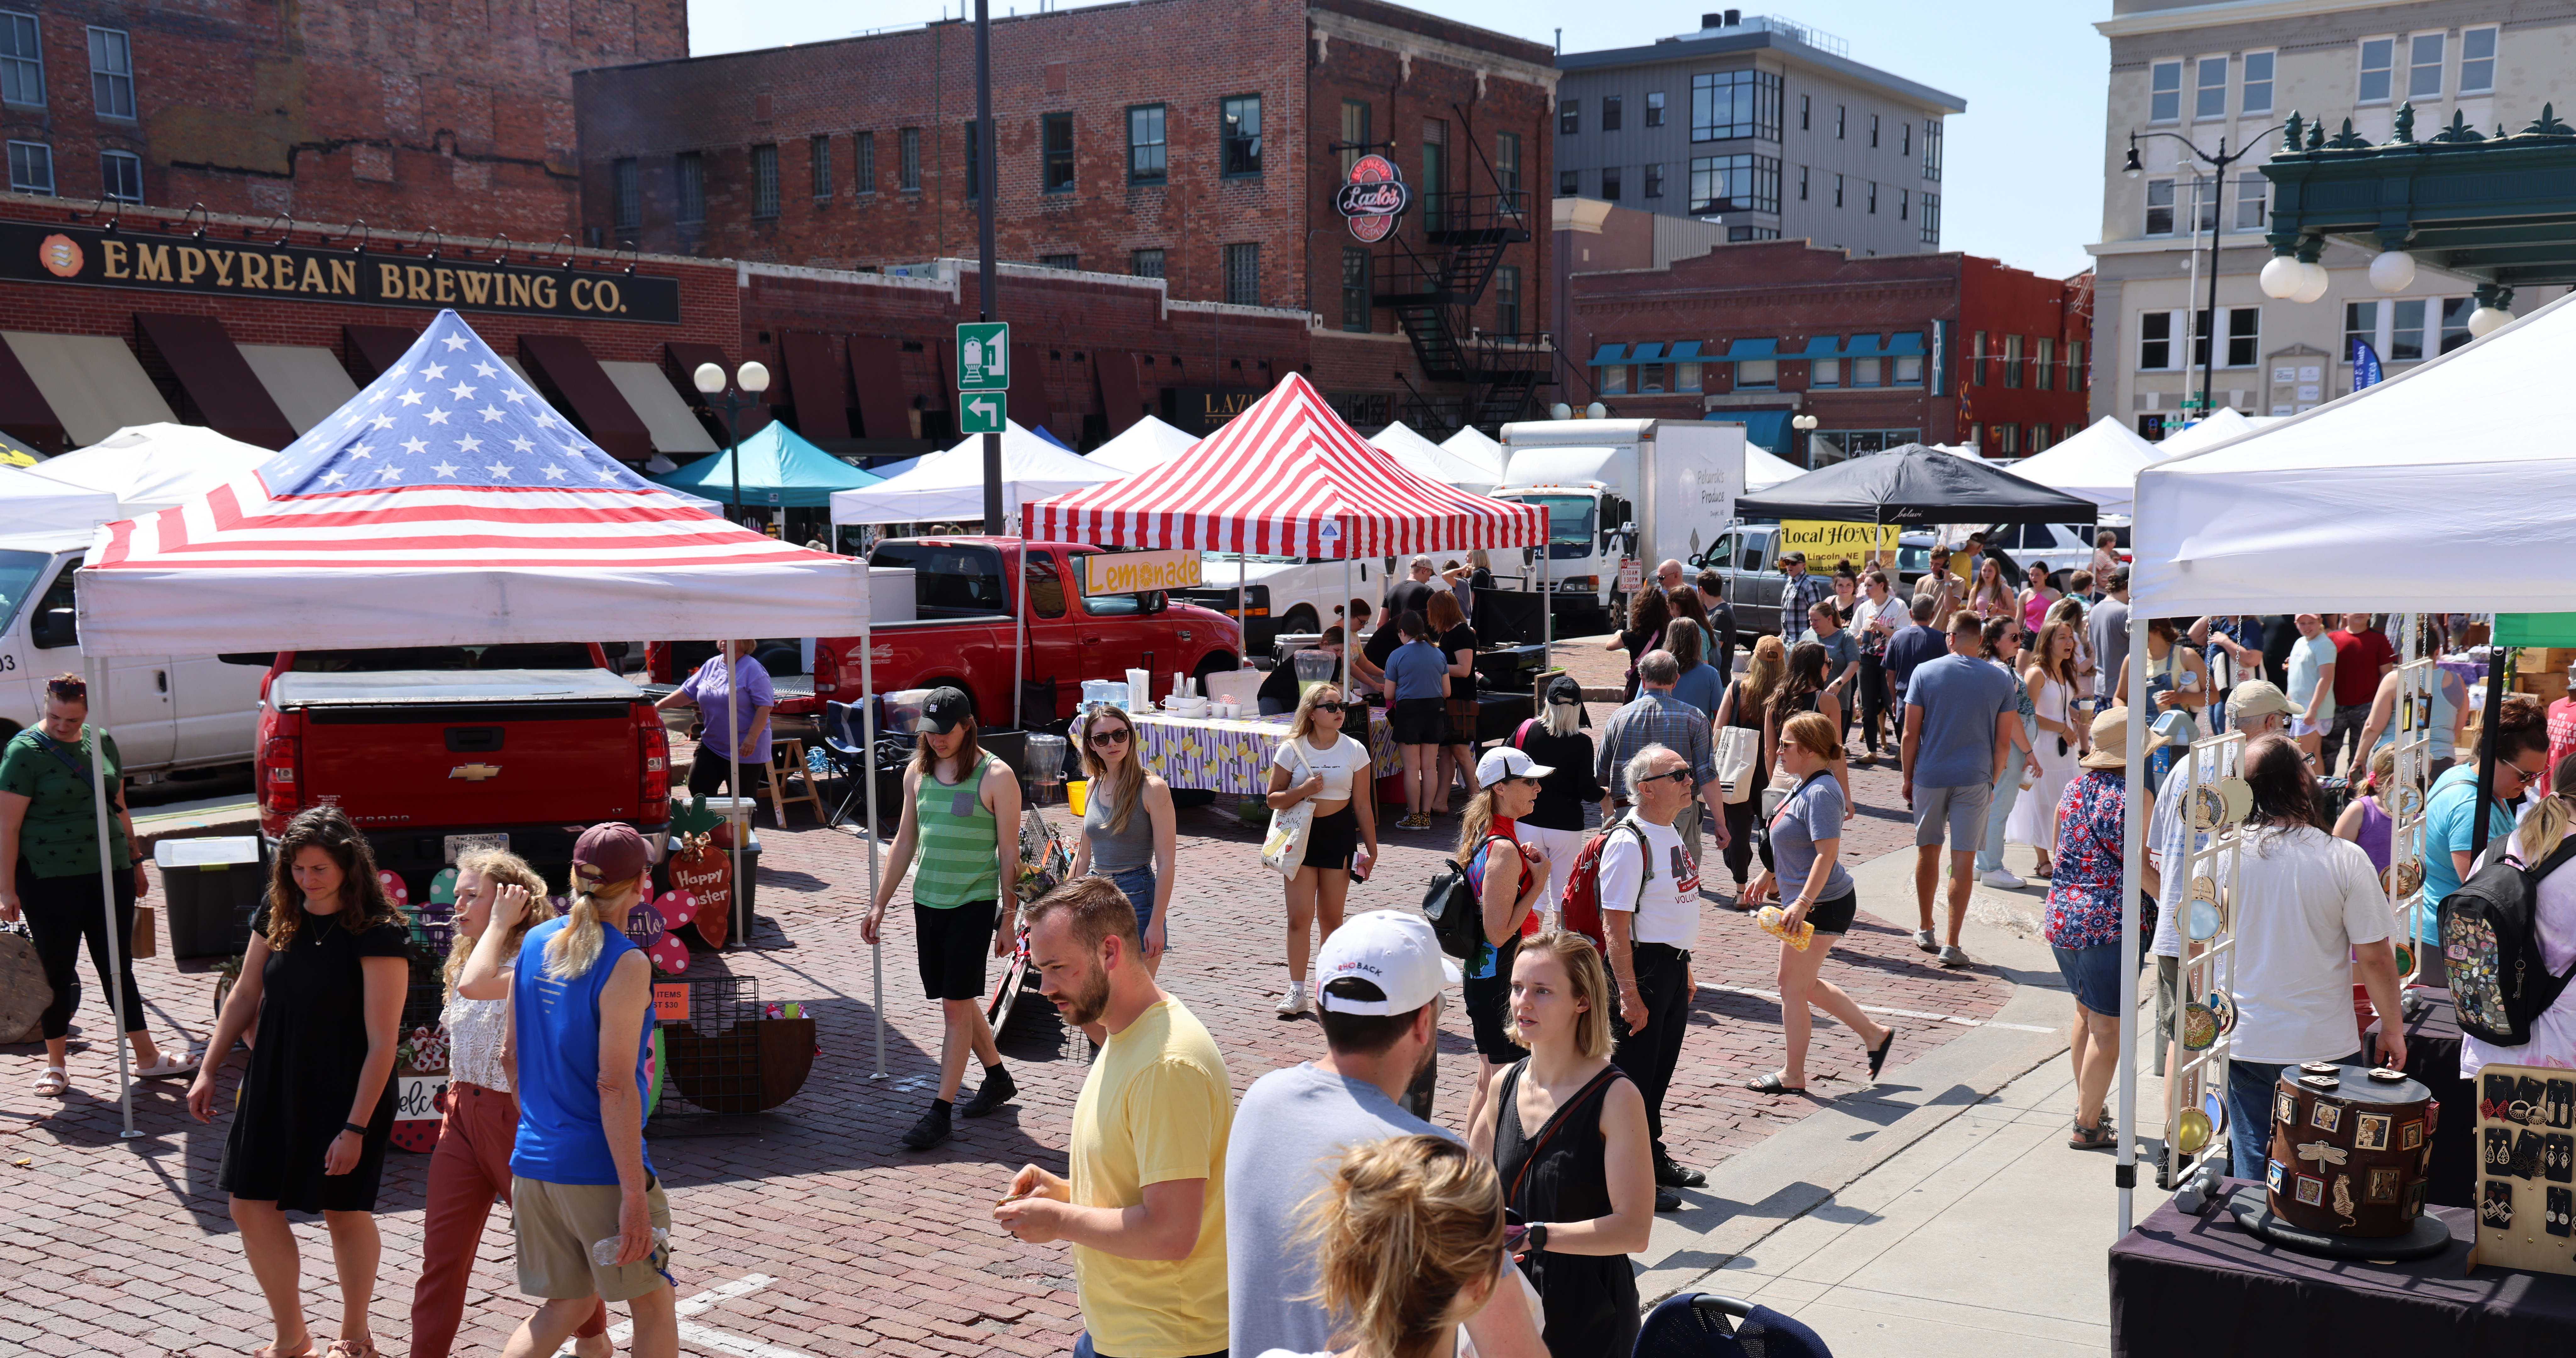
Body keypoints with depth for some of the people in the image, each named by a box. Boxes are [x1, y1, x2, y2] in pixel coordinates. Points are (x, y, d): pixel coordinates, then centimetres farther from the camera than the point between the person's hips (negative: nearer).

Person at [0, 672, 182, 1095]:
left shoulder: (102, 743, 7)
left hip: (110, 871, 5)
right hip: (49, 877, -5)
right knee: (57, 969, 5)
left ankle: (147, 1058, 15)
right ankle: (56, 1064, 18)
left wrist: (135, 862, 19)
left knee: (119, 965, 9)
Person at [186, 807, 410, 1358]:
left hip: (347, 1095, -6)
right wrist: (208, 1071, 11)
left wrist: (357, 1127, -21)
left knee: (344, 1211, 8)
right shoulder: (278, 916, -1)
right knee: (251, 1205, 6)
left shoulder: (378, 934, -19)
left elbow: (381, 1043, -20)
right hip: (273, 1086, 6)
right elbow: (245, 996, 12)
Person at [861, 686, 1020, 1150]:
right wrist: (879, 903, 11)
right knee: (958, 999, 14)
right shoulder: (918, 771, 7)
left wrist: (1008, 919, -7)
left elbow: (1009, 854, -6)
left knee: (956, 1005, -6)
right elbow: (905, 841, 14)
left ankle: (941, 1113, 0)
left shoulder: (996, 777, -9)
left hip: (973, 904, -6)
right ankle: (998, 1079, 33)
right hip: (927, 901, 6)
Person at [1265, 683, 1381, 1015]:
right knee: (1299, 916, -4)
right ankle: (1297, 992, 3)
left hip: (1340, 834, 0)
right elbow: (1274, 799, 0)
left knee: (1332, 917, 6)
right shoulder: (1292, 750, -2)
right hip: (1300, 834, 0)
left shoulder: (1354, 751, -1)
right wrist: (1302, 791, -18)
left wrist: (1371, 847, 4)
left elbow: (1363, 805, 4)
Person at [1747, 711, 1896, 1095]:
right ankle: (1873, 1034, 28)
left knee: (1793, 986, 2)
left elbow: (1827, 853, -27)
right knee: (1804, 984, 19)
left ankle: (1792, 1076, 15)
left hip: (1822, 907, -10)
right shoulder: (1802, 785, 9)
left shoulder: (1821, 794, -21)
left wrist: (1802, 903, -30)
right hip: (1811, 904, 10)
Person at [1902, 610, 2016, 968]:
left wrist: (1908, 777, 7)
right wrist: (1993, 780, 14)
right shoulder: (2001, 680, 0)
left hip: (1929, 776, 0)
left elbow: (1911, 734, -3)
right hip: (1975, 779, 0)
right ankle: (1951, 945, -1)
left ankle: (1926, 931, 27)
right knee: (1963, 859, 0)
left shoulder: (1925, 673, -3)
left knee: (1928, 851, 16)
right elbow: (2004, 742, 1)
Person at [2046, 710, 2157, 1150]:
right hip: (2109, 924, -7)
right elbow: (2142, 869, -16)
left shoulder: (2073, 790, 8)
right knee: (2108, 1027, 3)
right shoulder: (2136, 797, -13)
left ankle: (2087, 1105, 33)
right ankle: (2087, 1126, 9)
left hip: (2061, 917, 7)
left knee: (2085, 1013, 22)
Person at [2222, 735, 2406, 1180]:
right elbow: (2375, 958, -8)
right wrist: (2392, 1029, 7)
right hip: (2325, 1045, -2)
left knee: (2252, 1169, 12)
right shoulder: (2345, 860, -13)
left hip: (2246, 1045, 2)